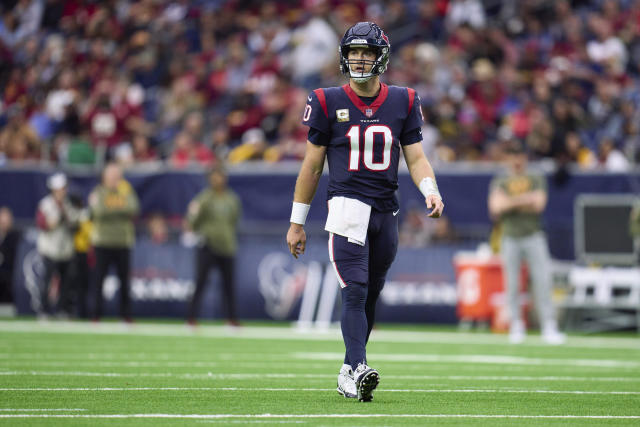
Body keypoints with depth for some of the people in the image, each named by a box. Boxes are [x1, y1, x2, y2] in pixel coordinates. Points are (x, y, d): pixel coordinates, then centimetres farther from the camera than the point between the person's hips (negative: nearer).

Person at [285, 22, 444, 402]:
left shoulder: (403, 102, 7)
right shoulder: (328, 103, 1)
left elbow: (416, 158, 7)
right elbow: (312, 166, 6)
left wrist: (431, 191, -14)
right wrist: (297, 222, 7)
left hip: (386, 212, 3)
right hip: (348, 204, -3)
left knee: (370, 296, 9)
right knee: (355, 290, -17)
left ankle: (349, 374, 21)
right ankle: (359, 369, -28)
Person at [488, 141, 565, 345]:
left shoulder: (537, 180, 9)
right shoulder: (500, 182, 10)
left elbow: (539, 204, -7)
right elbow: (495, 208, -7)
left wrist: (511, 202, -10)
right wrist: (525, 200, -12)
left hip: (533, 236, -1)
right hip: (510, 238, 1)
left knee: (542, 282, -9)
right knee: (512, 284, -1)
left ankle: (549, 328, -10)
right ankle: (516, 326, 8)